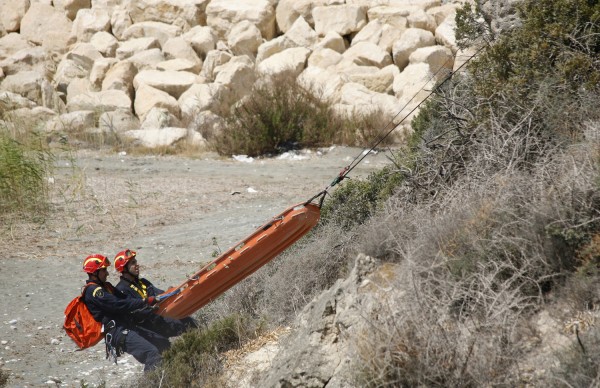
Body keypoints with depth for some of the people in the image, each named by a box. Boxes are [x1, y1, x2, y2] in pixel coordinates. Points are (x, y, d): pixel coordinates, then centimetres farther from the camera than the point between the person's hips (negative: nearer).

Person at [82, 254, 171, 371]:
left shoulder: (106, 286, 21)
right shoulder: (92, 291, -11)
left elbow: (125, 300, 16)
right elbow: (118, 305, -20)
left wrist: (152, 311, 7)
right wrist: (145, 302, -18)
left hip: (129, 326, 10)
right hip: (117, 332, -10)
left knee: (164, 343, 10)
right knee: (152, 353, -25)